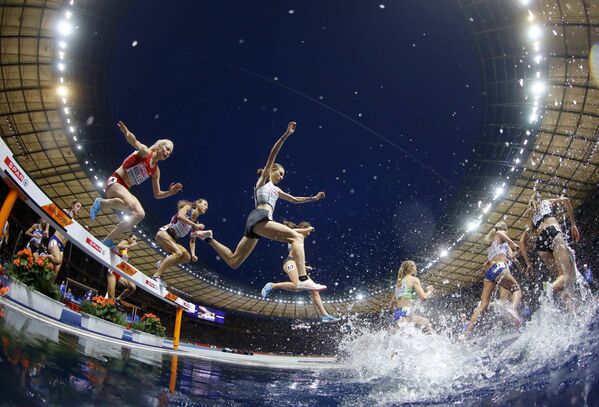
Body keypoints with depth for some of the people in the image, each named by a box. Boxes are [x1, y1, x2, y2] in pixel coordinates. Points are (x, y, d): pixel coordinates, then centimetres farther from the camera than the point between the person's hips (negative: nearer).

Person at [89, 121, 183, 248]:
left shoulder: (156, 171, 14)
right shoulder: (145, 152, -4)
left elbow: (157, 194, 16)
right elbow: (134, 142, -29)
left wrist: (170, 192, -4)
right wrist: (126, 132, -52)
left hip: (124, 189, 8)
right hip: (115, 182, -8)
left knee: (139, 214, -12)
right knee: (129, 203, -37)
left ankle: (108, 240, -3)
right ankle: (101, 203, -9)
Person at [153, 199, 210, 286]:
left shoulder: (196, 223, 12)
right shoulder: (188, 208, -4)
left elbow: (192, 240, 11)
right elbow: (180, 216, -25)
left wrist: (193, 254, -4)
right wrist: (195, 225, -23)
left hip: (172, 240, 8)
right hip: (163, 233, -8)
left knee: (187, 257, -4)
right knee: (178, 252, -26)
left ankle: (162, 264, 2)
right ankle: (156, 276, -24)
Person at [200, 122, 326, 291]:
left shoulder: (276, 189, 35)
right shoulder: (264, 179, 14)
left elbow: (295, 199, 41)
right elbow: (271, 158, 0)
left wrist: (314, 198, 35)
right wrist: (285, 135, -8)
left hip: (254, 222, 9)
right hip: (259, 218, -9)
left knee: (233, 261, 7)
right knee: (297, 237, -22)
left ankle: (210, 239, 13)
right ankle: (303, 279, -39)